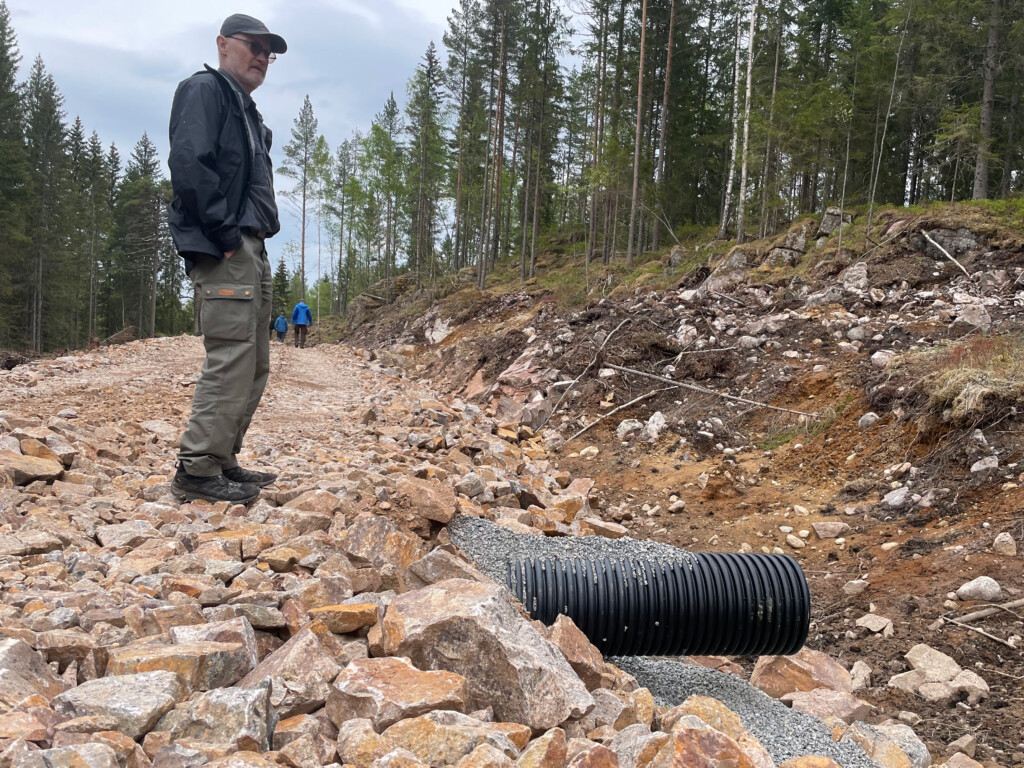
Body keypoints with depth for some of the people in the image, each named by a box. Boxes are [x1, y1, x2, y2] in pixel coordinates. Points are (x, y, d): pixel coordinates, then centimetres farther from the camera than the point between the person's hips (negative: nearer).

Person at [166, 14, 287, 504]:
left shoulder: (247, 112, 27)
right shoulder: (205, 89, -3)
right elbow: (188, 162, -18)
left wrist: (256, 235, 12)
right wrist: (225, 234, -19)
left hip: (250, 249, 10)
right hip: (224, 252, -10)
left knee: (254, 365, 11)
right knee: (231, 359, -14)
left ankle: (223, 460, 18)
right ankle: (197, 471, -8)